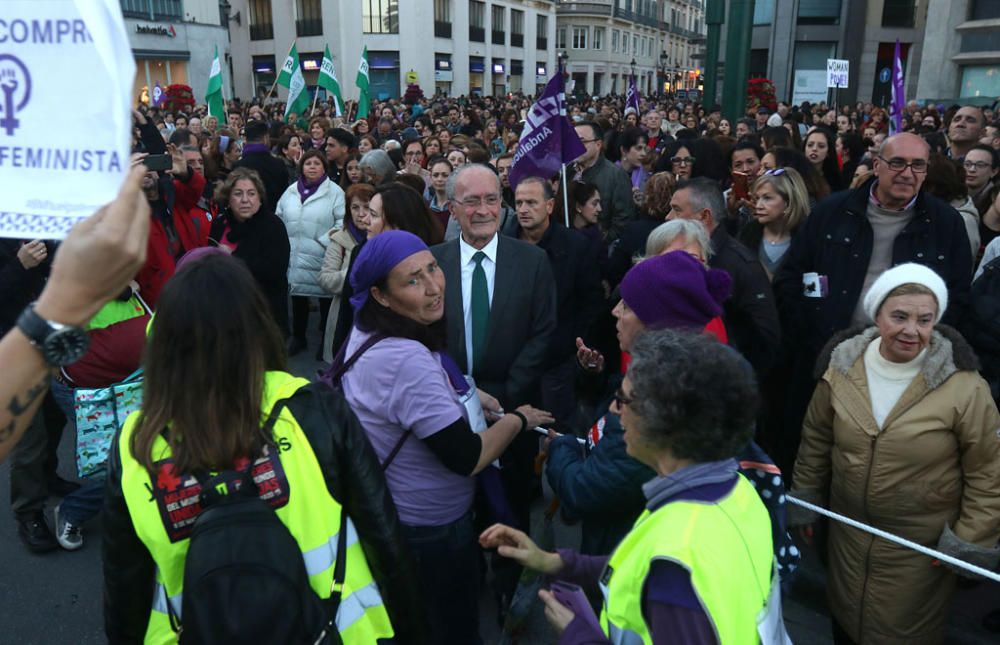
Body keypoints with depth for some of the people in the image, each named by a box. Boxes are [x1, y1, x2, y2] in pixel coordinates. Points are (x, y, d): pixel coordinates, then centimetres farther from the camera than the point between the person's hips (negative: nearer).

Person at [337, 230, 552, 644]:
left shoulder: (369, 334, -4)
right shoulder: (406, 359, -34)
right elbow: (467, 458, -29)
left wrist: (466, 394, 0)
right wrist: (518, 419, -12)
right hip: (432, 529, -9)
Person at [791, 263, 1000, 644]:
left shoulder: (962, 386, -20)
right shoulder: (841, 368, -10)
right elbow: (816, 439, 4)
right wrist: (805, 500, 10)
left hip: (922, 544, -3)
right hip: (847, 531, 3)